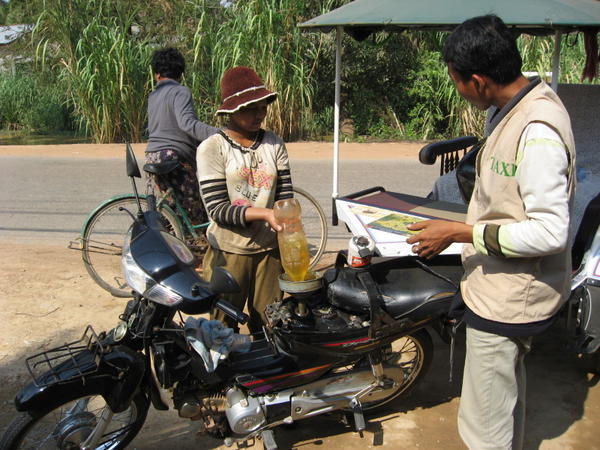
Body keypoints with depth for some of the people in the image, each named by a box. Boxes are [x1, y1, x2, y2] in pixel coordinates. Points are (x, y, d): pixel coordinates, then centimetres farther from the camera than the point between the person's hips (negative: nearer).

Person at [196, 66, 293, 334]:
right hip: (228, 253, -3)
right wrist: (263, 214, -24)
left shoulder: (274, 145, 6)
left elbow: (285, 198, 4)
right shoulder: (211, 148, -6)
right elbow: (217, 209, -12)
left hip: (268, 250, 3)